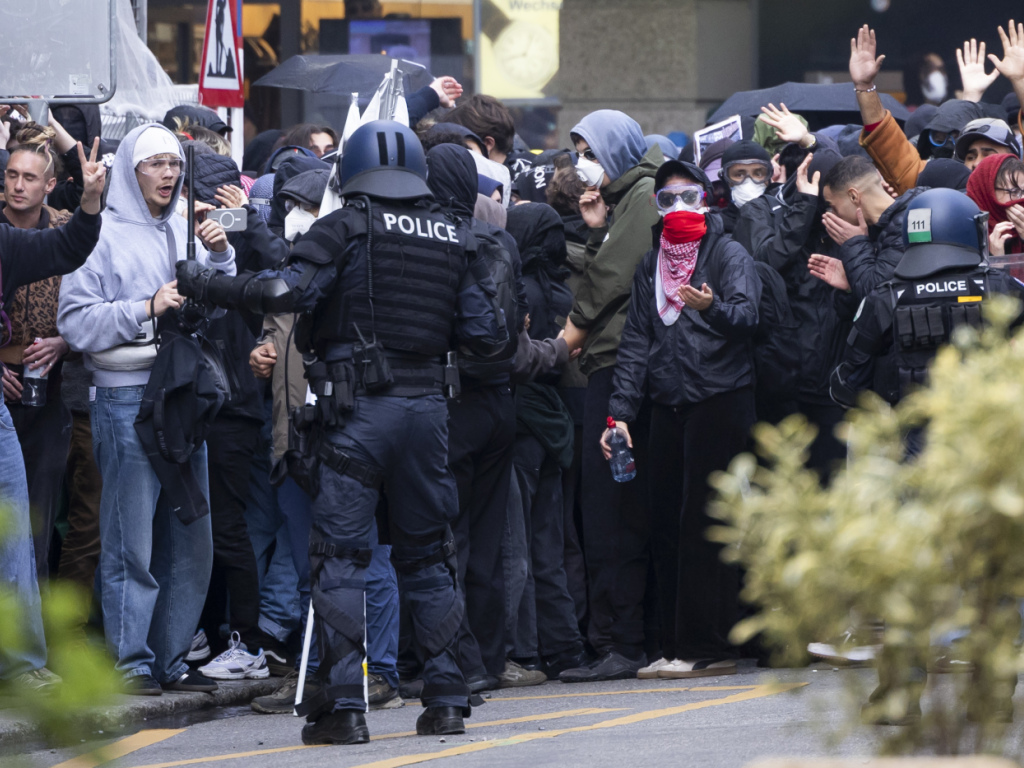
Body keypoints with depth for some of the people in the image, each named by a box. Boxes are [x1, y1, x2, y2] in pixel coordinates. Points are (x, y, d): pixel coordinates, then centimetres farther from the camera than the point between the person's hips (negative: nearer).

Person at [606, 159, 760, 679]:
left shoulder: (728, 255, 0)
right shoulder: (651, 265, 17)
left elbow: (746, 317, -15)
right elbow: (636, 340, 15)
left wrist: (711, 307, -37)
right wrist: (620, 412, 6)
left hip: (720, 398, -6)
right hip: (668, 405, 6)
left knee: (703, 525, -8)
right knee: (666, 526, 4)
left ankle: (709, 647, -6)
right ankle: (675, 647, 9)